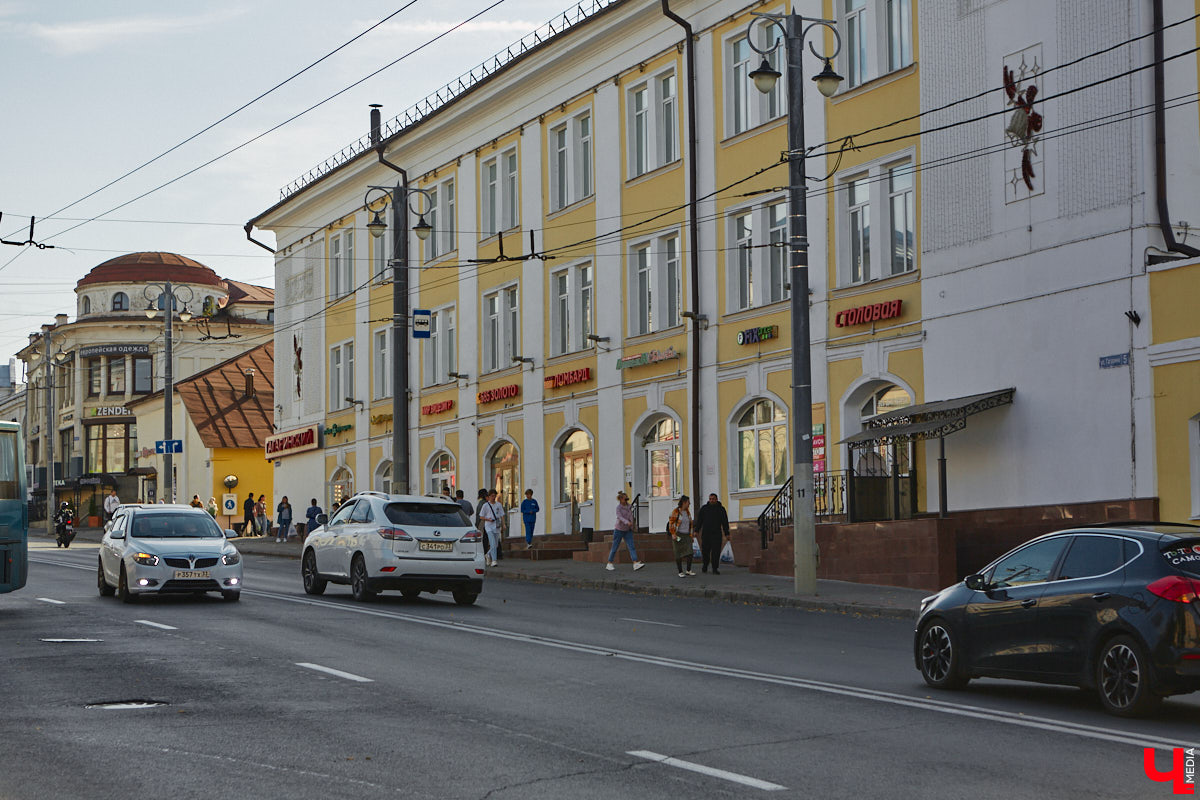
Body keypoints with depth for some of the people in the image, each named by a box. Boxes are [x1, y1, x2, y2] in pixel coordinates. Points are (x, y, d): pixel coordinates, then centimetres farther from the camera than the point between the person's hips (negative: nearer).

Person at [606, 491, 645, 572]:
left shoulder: (629, 506, 5)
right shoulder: (618, 507, -13)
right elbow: (620, 517, -27)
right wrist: (627, 522, -43)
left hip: (628, 530, 5)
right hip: (619, 529, -5)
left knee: (631, 547, -9)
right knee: (615, 547, 4)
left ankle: (636, 564, -20)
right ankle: (609, 564, 17)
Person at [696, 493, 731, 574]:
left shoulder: (721, 509, 5)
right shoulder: (704, 508, 6)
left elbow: (725, 522, 7)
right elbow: (699, 520, 6)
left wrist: (727, 534, 2)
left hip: (716, 534, -1)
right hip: (705, 533, 1)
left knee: (716, 552, -8)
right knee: (705, 551, 3)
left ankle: (715, 569, -5)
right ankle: (704, 566, 26)